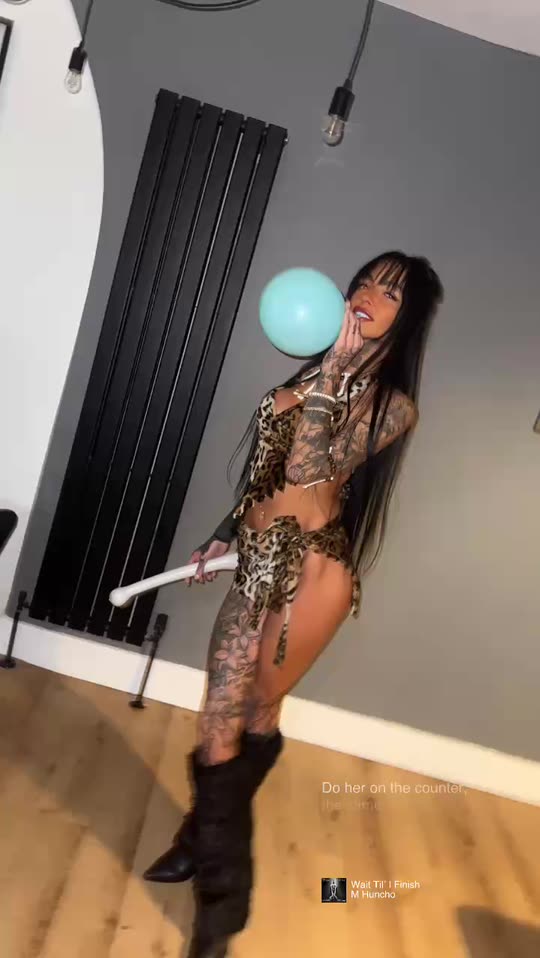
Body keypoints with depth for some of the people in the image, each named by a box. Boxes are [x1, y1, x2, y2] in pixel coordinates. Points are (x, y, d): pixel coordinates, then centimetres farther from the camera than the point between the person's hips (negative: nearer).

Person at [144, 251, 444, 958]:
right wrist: (225, 534, 20)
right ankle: (209, 841, 40)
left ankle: (208, 842, 35)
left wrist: (329, 376, -24)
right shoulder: (316, 372, 15)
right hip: (258, 567, 6)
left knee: (257, 721, 9)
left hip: (310, 571, -6)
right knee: (220, 726, 13)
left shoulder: (392, 405, -5)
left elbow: (310, 468, -19)